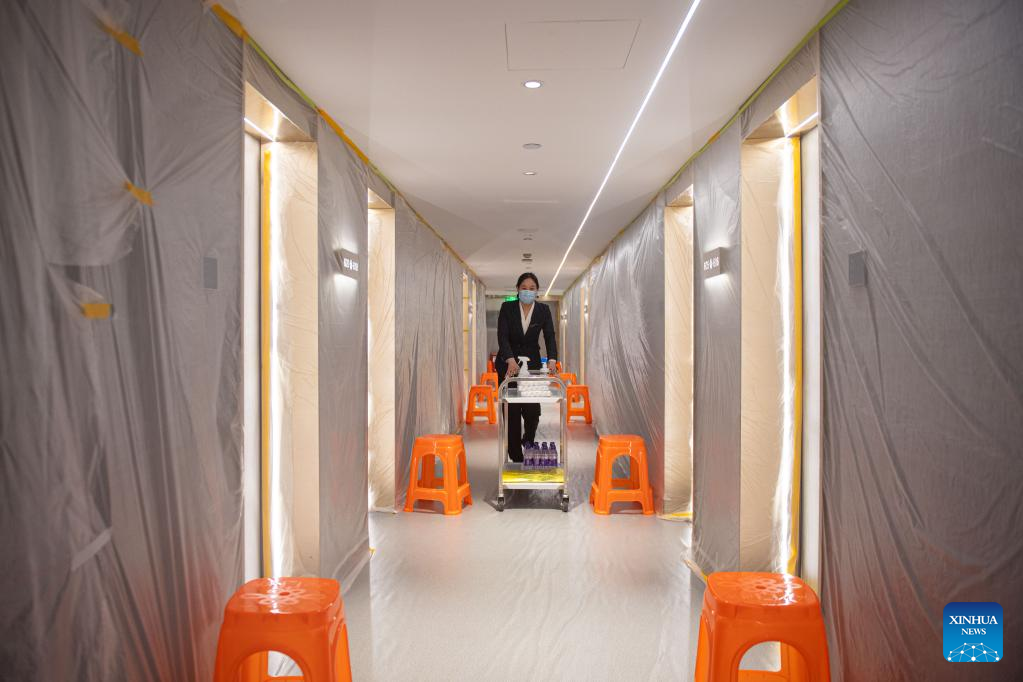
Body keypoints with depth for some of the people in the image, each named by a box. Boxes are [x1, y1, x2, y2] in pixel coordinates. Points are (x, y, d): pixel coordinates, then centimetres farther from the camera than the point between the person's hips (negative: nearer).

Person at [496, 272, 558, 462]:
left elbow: (550, 336, -10)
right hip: (508, 363, -1)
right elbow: (502, 336, -16)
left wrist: (552, 359, -28)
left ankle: (528, 442, 29)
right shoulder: (507, 307, -7)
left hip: (532, 362, 1)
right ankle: (516, 457, 7)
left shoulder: (543, 310, -2)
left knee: (533, 409, -3)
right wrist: (511, 360, -32)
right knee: (512, 411, -3)